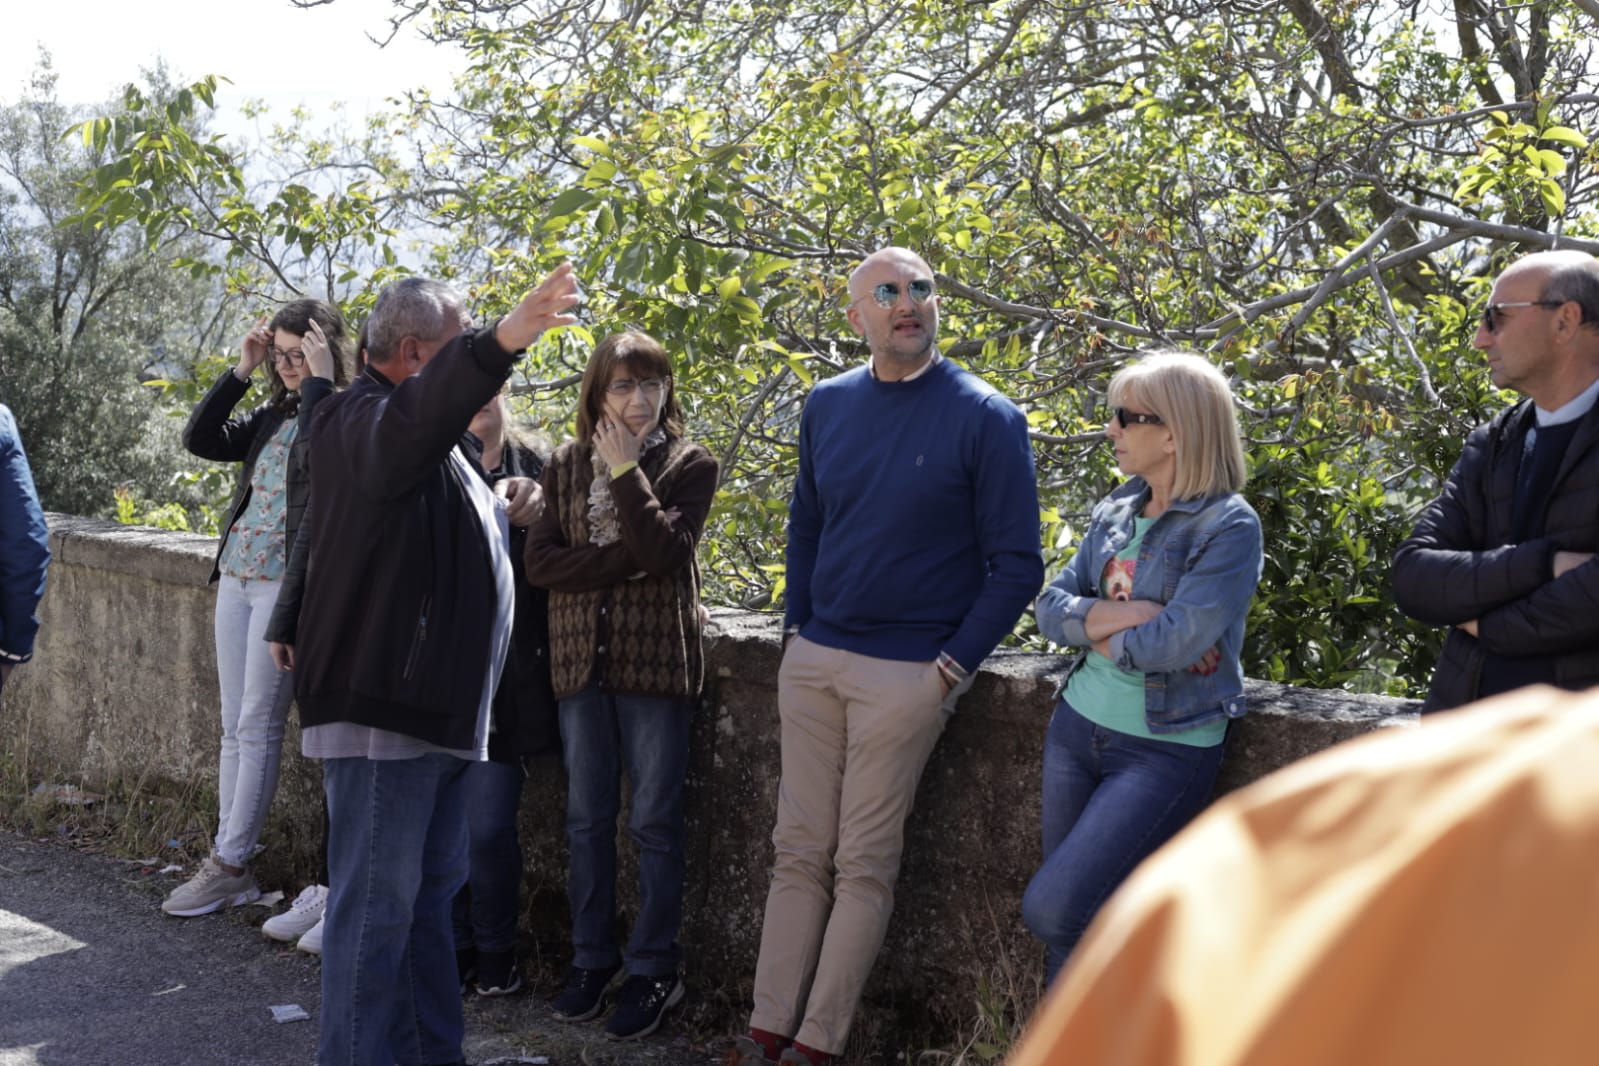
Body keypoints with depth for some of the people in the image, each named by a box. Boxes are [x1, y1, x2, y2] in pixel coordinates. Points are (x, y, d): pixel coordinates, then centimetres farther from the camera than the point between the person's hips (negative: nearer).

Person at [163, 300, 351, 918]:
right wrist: (241, 370, 4)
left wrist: (319, 380, -18)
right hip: (238, 575, 8)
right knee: (235, 727, 9)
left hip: (285, 583, -8)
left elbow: (312, 459, -26)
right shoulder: (273, 416, 15)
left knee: (256, 727, -4)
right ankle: (230, 868, 14)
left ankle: (229, 864, 4)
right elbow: (200, 439, 8)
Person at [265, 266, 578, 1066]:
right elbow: (426, 408, -38)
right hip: (381, 705, -11)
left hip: (433, 705, 11)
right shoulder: (370, 417, -13)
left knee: (430, 890, 16)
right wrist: (502, 343, -54)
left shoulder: (413, 429, 20)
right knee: (376, 903, -7)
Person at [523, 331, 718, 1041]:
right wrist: (622, 561, -14)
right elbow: (540, 561, -3)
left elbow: (664, 552, -16)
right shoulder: (565, 465, 8)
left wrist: (626, 471, -14)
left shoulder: (689, 465, -1)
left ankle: (653, 969, 13)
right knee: (587, 817, 10)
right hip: (581, 660, 3)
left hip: (655, 661, -3)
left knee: (654, 822, 2)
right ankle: (592, 958, 22)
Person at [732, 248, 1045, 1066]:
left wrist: (952, 665, -10)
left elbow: (1016, 564, -7)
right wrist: (797, 628, 9)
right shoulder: (827, 405, 6)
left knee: (863, 864, 2)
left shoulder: (985, 418, -8)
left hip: (907, 674, -4)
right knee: (799, 851, 8)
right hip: (813, 661, 5)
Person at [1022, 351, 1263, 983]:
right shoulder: (1116, 511, 8)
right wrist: (1122, 613, -15)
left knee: (1052, 908, -14)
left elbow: (1177, 642, -23)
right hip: (1077, 725, 7)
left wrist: (1094, 629, -7)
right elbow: (1052, 606, 4)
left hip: (1165, 748, -7)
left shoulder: (1228, 527, -14)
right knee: (1064, 929, 11)